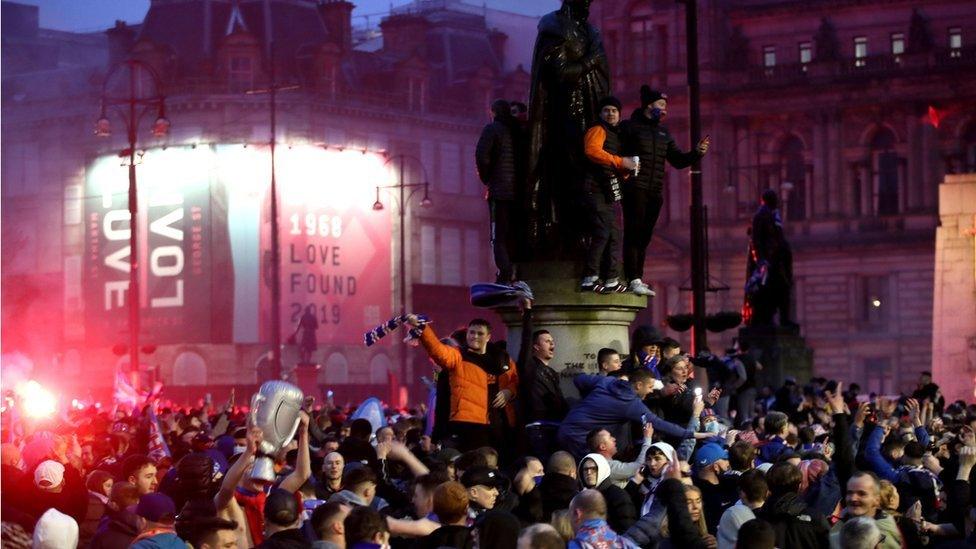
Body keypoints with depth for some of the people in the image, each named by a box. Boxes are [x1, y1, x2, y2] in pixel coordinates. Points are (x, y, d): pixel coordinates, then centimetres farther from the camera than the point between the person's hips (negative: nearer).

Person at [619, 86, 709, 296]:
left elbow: (678, 160, 21)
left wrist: (696, 153, 6)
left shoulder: (663, 133, 21)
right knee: (633, 234, -10)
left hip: (655, 192, 7)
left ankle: (638, 280, 11)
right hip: (635, 189, -7)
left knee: (644, 237, 8)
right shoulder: (630, 127, 0)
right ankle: (634, 280, -15)